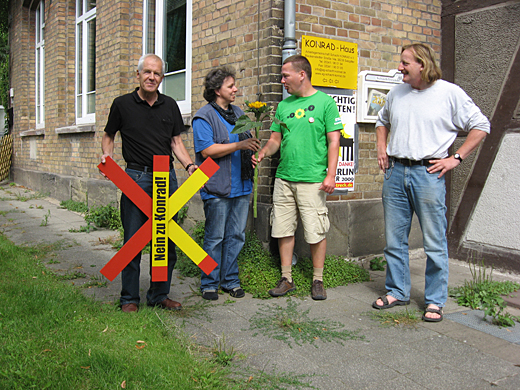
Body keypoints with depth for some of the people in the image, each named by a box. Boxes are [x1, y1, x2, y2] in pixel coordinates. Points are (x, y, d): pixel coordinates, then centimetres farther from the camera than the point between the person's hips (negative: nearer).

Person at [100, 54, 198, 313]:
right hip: (135, 177, -3)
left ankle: (159, 295, 19)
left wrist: (189, 165, -2)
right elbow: (108, 136, 14)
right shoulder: (122, 104, 4)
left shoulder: (170, 106, 11)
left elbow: (176, 142, 14)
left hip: (167, 177, 3)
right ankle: (129, 298, 11)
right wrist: (107, 156, -6)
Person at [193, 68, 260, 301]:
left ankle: (230, 281, 21)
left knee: (236, 236, 10)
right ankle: (209, 283, 14)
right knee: (215, 237, 1)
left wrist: (253, 151, 8)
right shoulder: (204, 117, -6)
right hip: (217, 188, -6)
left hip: (241, 186, 7)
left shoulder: (238, 113, 16)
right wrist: (239, 145, -20)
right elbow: (207, 150, -16)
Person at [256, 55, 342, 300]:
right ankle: (286, 279, 20)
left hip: (312, 179, -5)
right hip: (284, 178, 5)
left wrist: (331, 174, -12)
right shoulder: (283, 105, 13)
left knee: (316, 233, 0)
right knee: (284, 230, 8)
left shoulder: (325, 102, -1)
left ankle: (318, 280, 16)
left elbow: (333, 140, -4)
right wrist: (264, 151, -4)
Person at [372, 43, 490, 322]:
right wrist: (382, 148, 14)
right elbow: (382, 121, 30)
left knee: (434, 242, 1)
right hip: (395, 171, 5)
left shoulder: (450, 93, -2)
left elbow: (480, 126, 3)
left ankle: (435, 301, 14)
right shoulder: (396, 93, 12)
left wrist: (456, 158, -4)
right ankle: (397, 292, 25)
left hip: (428, 173, -4)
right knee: (394, 239, 10)